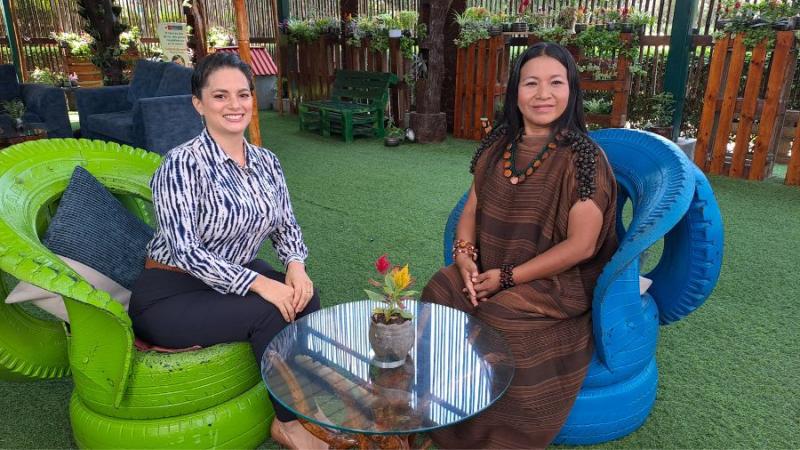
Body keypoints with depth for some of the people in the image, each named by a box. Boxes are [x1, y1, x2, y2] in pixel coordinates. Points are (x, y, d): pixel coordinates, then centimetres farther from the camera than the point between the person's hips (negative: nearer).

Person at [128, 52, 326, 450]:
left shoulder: (265, 161, 1)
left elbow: (286, 225, 7)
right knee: (268, 311, -26)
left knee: (303, 296, -18)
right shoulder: (182, 164, -20)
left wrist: (296, 264, -14)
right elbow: (185, 251, -24)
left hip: (237, 276, 6)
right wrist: (258, 284, -31)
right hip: (170, 293, -6)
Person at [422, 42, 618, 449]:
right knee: (439, 295, -17)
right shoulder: (499, 145, 3)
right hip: (489, 270, 6)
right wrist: (464, 254, -12)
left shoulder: (582, 158, -15)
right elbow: (471, 209, 9)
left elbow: (581, 246, -18)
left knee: (498, 320, -29)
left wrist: (508, 277, -18)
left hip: (558, 282, -5)